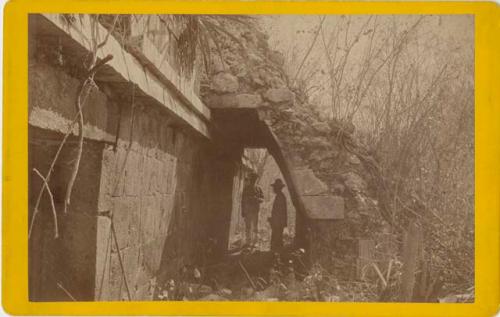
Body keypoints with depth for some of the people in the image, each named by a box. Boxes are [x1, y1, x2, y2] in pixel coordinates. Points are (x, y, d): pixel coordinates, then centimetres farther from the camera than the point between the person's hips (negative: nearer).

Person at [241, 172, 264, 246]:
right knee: (248, 227, 1)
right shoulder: (246, 188, 4)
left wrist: (256, 199, -21)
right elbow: (243, 200, 6)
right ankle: (248, 242, 8)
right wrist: (242, 211, 1)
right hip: (247, 211, -1)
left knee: (255, 227, 3)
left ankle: (254, 242, 12)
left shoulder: (258, 189, 6)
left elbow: (262, 199, 2)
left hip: (255, 211, 1)